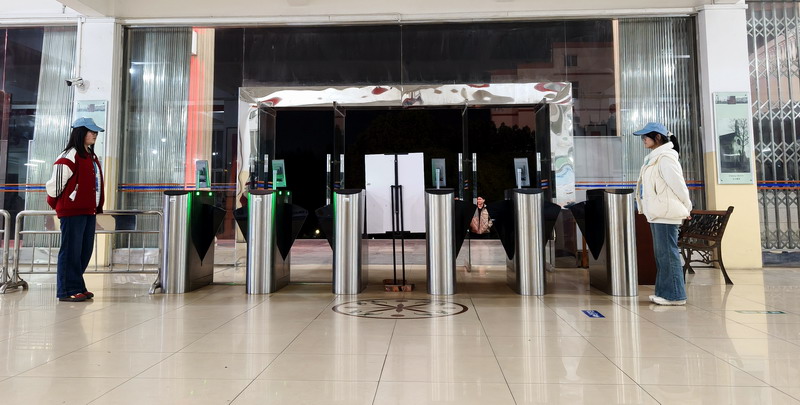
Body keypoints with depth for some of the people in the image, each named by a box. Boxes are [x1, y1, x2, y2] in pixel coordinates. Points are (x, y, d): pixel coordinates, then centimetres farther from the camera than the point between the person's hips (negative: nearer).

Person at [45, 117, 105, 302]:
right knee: (71, 250, -3)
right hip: (72, 211, -8)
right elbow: (56, 183, -10)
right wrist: (56, 204, 3)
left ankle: (77, 286, 20)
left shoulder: (92, 157, 18)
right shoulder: (69, 156, -10)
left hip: (89, 211, 8)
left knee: (85, 251, 11)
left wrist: (98, 206, 18)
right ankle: (67, 291, 4)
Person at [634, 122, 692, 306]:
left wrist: (686, 208, -6)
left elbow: (678, 185, -15)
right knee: (661, 254, 14)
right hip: (656, 213, 10)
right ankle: (664, 292, 22)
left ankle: (675, 295, 1)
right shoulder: (653, 158, 16)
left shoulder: (665, 158, -14)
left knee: (668, 253, -6)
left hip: (666, 214, -10)